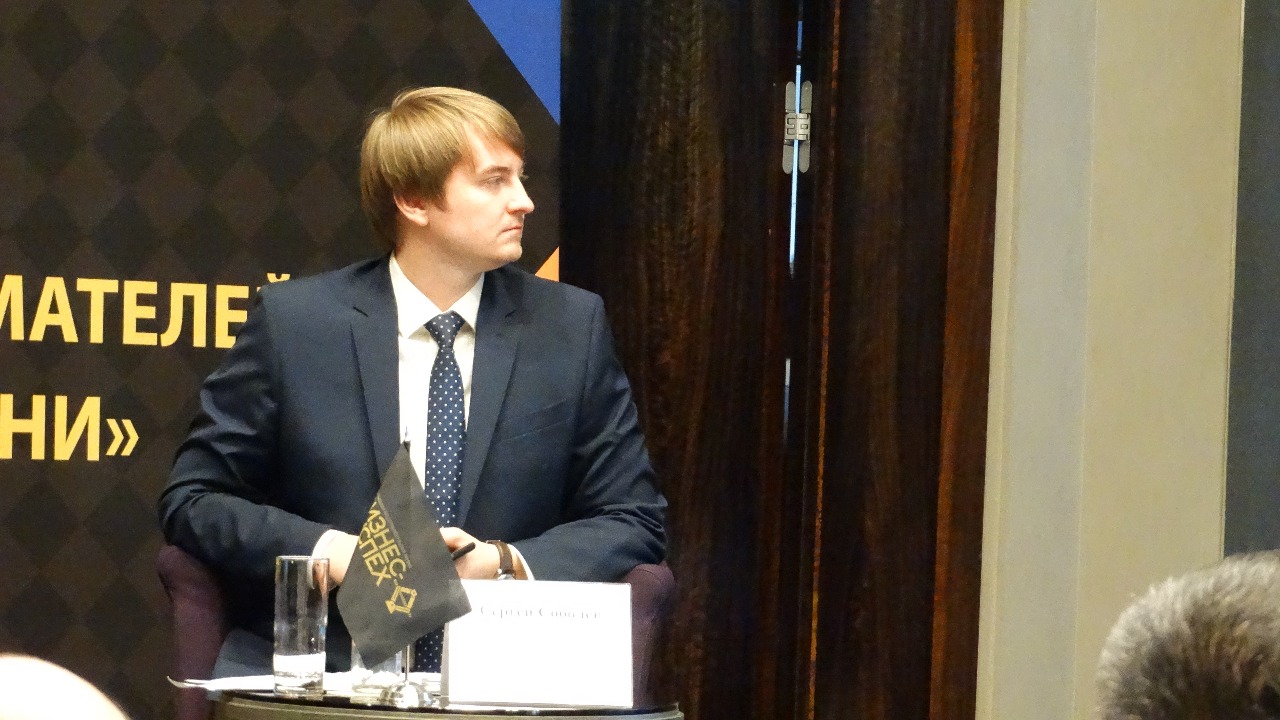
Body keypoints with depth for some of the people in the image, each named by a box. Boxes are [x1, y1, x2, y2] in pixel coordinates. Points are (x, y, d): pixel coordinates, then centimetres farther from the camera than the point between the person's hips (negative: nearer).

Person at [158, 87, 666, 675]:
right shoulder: (293, 321, 2)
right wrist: (329, 551, -12)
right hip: (311, 666, 0)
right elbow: (192, 500, 5)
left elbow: (633, 522, 9)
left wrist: (504, 563, -9)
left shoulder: (570, 326, 6)